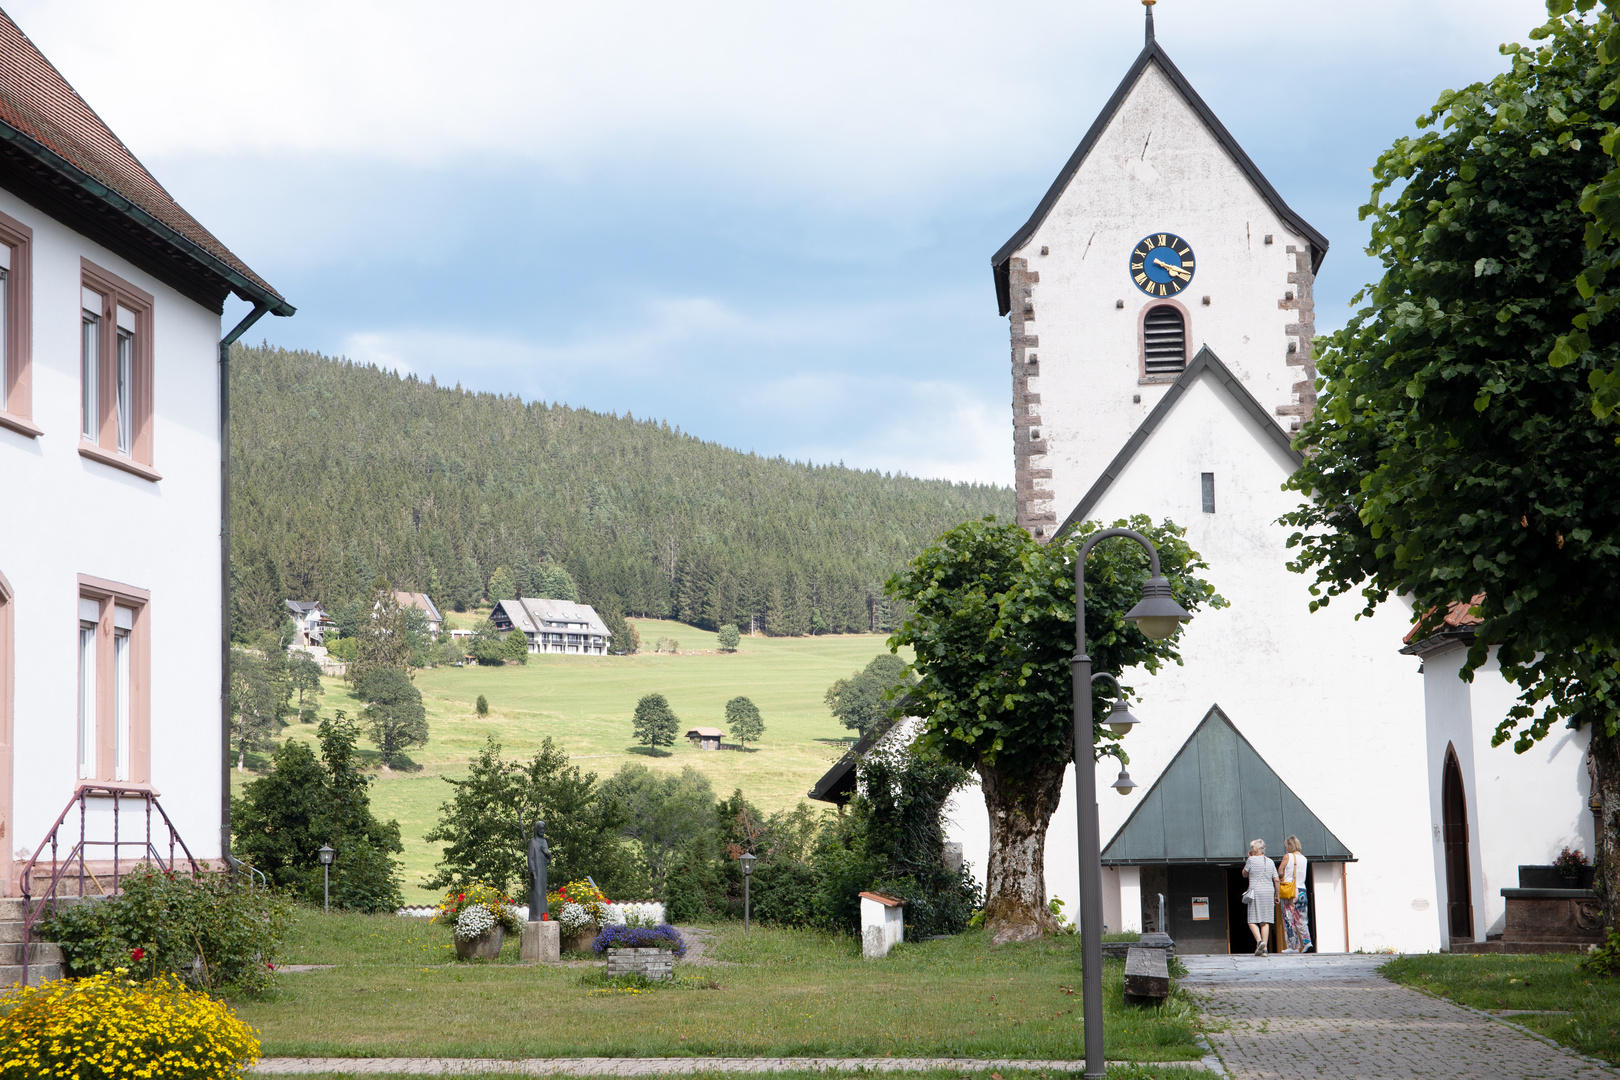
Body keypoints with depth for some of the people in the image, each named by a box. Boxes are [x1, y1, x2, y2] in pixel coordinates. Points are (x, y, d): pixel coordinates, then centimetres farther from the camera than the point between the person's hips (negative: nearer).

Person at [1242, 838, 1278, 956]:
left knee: (1252, 921, 1)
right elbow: (1276, 880, 6)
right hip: (1269, 892, 5)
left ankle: (1259, 941, -23)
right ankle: (1264, 948, 0)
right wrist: (1277, 896, 13)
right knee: (1265, 921, 6)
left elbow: (1244, 874, 9)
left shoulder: (1252, 860, -4)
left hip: (1256, 892, -5)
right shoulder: (1270, 862, 9)